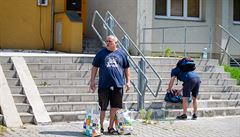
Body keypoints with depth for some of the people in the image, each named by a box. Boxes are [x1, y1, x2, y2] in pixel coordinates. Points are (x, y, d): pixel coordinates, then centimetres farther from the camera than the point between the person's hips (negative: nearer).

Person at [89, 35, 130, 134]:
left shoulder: (121, 54, 8)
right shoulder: (101, 53, 6)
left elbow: (126, 69, 14)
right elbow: (95, 67, 8)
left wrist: (128, 81, 7)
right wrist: (92, 81, 3)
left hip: (117, 85, 1)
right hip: (104, 85, -1)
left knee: (115, 107, 6)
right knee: (102, 107, 3)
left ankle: (111, 127, 18)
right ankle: (100, 127, 16)